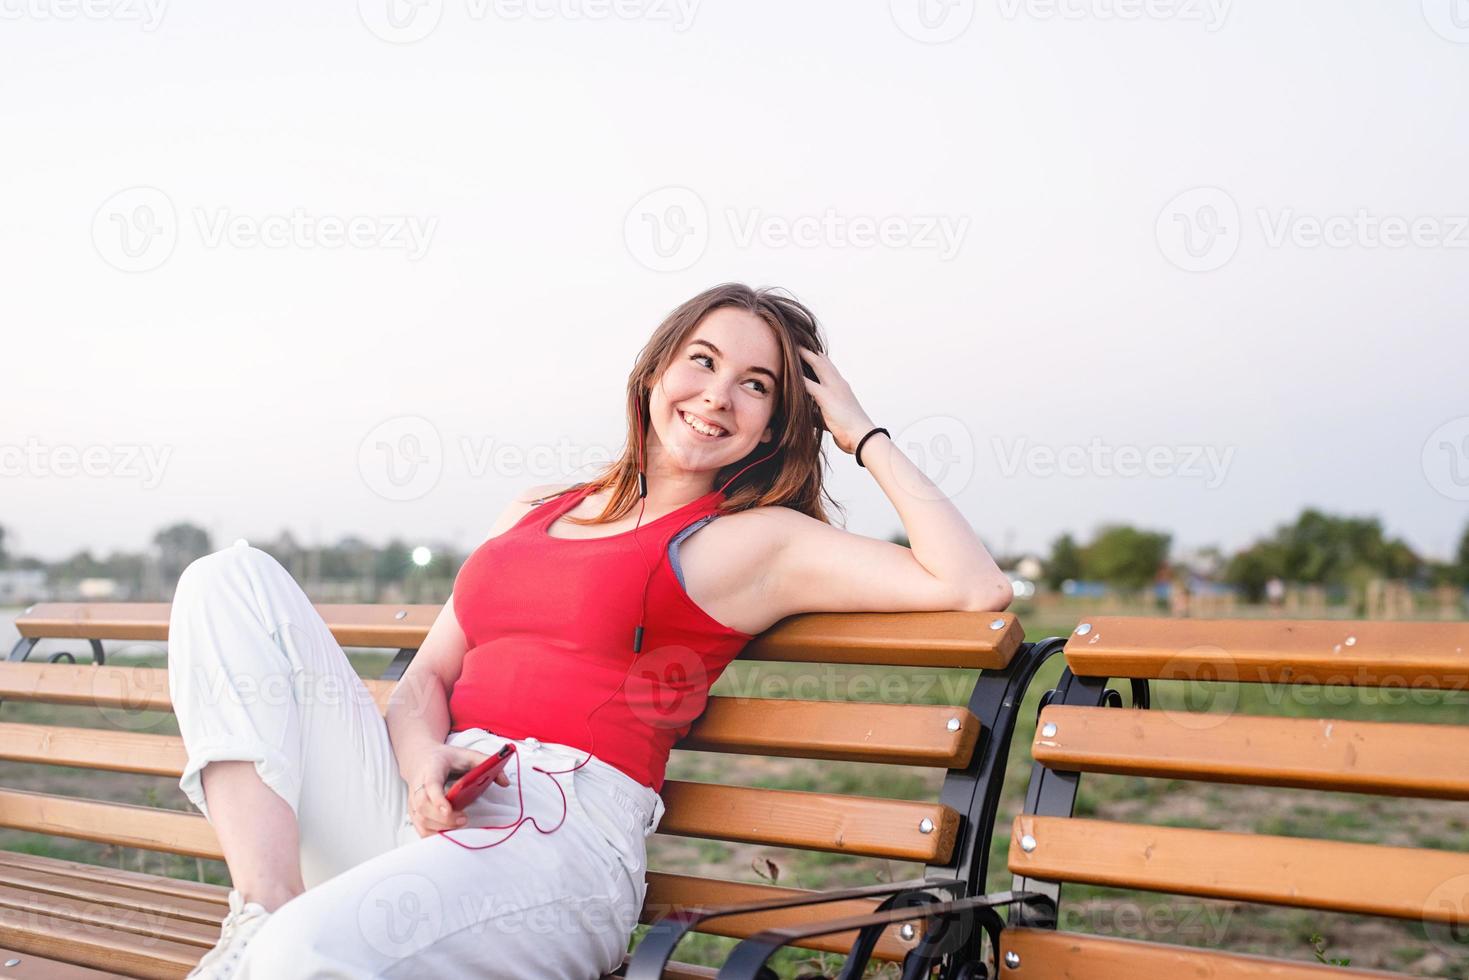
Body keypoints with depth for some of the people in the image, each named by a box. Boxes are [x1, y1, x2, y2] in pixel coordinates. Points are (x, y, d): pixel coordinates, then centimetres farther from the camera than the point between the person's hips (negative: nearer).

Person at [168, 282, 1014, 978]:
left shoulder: (760, 539, 6)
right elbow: (428, 677, 18)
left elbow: (974, 586, -7)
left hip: (561, 829, -7)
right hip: (427, 809, 7)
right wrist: (423, 761, -6)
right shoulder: (536, 512, 23)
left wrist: (862, 432, 3)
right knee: (232, 581, -5)